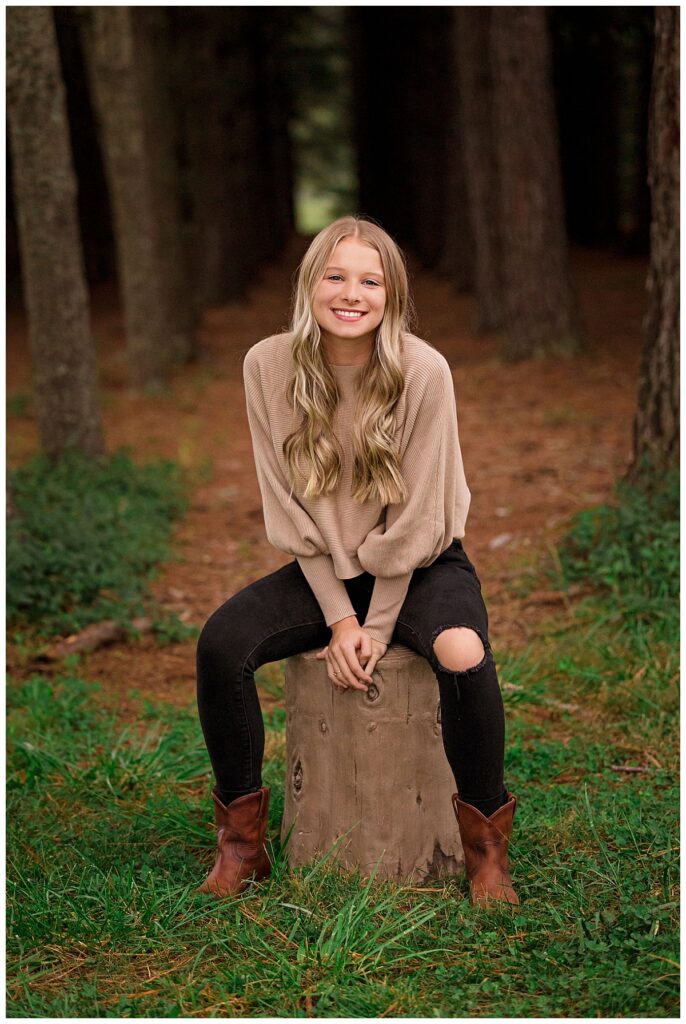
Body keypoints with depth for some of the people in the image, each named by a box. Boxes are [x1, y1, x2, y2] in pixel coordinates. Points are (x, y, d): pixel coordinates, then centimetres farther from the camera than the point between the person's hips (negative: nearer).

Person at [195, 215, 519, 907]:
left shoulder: (423, 370, -17)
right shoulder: (269, 365, -10)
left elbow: (417, 516, -14)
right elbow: (289, 510, -6)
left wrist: (377, 628, -15)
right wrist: (339, 616, -12)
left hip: (422, 565, -3)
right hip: (323, 569, 3)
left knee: (462, 654, -33)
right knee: (220, 642, -21)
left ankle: (484, 842, -9)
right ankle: (242, 841, -2)